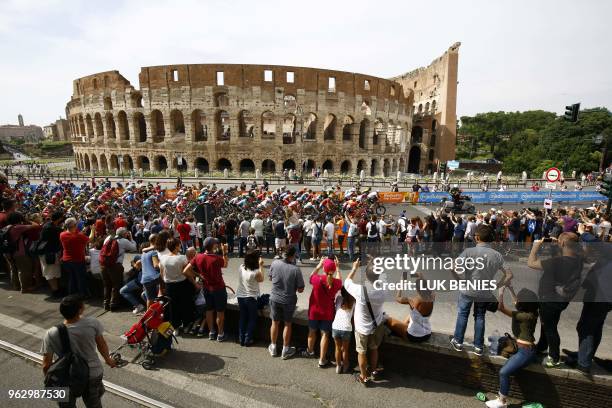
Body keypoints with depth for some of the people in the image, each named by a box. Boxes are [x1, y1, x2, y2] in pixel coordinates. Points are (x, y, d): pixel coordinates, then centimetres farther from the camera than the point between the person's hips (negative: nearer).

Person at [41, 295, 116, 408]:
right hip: (93, 375, 0)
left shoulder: (51, 335, -21)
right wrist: (108, 359, 14)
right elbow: (102, 345, -5)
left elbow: (46, 365, -13)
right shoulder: (93, 323, -22)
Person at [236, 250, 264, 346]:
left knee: (242, 318, 20)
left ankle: (241, 339, 26)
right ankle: (248, 340, 19)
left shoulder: (241, 267, -10)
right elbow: (261, 280, -3)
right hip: (251, 298, -5)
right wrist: (261, 266, -5)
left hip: (240, 297, 5)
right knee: (252, 319, 15)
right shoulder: (256, 272, -24)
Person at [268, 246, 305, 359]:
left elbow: (270, 277, 4)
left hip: (275, 298, 3)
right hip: (289, 300, -2)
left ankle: (273, 348, 35)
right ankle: (285, 350, 29)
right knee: (287, 324, 16)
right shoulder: (296, 269, -23)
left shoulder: (275, 263, -15)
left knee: (275, 323, 20)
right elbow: (300, 289, -15)